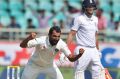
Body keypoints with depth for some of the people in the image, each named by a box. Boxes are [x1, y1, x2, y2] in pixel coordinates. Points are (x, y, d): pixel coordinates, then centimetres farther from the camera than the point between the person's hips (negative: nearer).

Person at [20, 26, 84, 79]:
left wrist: (80, 54, -45)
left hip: (49, 65, 3)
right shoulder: (41, 41, -36)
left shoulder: (61, 44, -27)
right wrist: (29, 38, -59)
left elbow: (71, 58, -24)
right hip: (34, 65, -2)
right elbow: (22, 45, -38)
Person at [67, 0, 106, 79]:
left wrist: (98, 49, 23)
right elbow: (72, 34, -11)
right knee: (79, 72, -7)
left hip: (93, 50, 7)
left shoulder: (95, 19, 13)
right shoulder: (79, 19, -7)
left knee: (98, 71, 7)